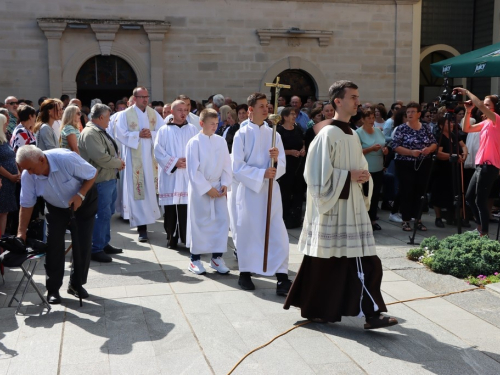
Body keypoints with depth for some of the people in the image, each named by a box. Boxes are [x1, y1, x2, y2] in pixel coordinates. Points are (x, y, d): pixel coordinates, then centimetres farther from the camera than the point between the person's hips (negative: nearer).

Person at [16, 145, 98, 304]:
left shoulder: (67, 159, -36)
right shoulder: (27, 176, -25)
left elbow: (92, 174, -22)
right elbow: (26, 204, -14)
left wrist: (80, 195, -32)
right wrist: (21, 232, -14)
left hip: (83, 203, -2)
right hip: (56, 207, 2)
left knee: (83, 246, -2)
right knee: (53, 245, -7)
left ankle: (76, 285, 15)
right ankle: (53, 289, 7)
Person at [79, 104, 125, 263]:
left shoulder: (100, 132, 16)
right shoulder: (90, 133, -18)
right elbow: (101, 157, -25)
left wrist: (117, 162, 3)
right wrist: (118, 163, -10)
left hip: (110, 178, 11)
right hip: (101, 180, -11)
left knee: (108, 212, 18)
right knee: (103, 214, -6)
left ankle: (105, 244, 29)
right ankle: (96, 250, 2)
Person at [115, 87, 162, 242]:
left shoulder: (154, 114, 10)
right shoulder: (125, 115, -1)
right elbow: (121, 134, -9)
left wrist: (151, 134, -13)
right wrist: (138, 135, -16)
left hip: (151, 156, 4)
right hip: (135, 158, -4)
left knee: (151, 187, 8)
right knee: (138, 190, -6)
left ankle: (147, 216, 26)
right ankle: (142, 226, -6)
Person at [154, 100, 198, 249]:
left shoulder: (193, 129, 10)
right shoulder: (164, 130, 5)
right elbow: (158, 151, -1)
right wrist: (174, 162, -11)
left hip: (188, 175, 0)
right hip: (170, 175, 0)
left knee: (187, 207, -6)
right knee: (170, 209, 3)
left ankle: (188, 238, 0)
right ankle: (171, 238, 15)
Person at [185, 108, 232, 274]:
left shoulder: (221, 141, 5)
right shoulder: (194, 142, -9)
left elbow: (227, 165, 8)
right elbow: (193, 170, -11)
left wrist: (225, 184, -4)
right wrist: (207, 189, -13)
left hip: (218, 187, 4)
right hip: (199, 188, -4)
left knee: (222, 220, 0)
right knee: (199, 223, 2)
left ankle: (216, 257, 11)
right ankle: (195, 259, 14)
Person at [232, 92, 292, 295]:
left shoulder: (273, 135, 7)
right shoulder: (241, 134, -3)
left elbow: (282, 167, 5)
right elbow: (237, 167, -10)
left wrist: (277, 159, -17)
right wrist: (262, 173, -20)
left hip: (270, 190, 3)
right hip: (248, 190, -3)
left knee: (278, 233, -4)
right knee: (247, 232, 6)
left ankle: (282, 277, -2)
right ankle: (245, 273, 22)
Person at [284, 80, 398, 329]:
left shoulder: (352, 135, 13)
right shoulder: (328, 135, -13)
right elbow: (319, 174, -17)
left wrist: (363, 176, 3)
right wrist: (349, 176, -16)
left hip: (352, 208, 8)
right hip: (333, 208, -8)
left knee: (362, 262, 7)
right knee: (325, 262, 0)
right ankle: (314, 310, 12)